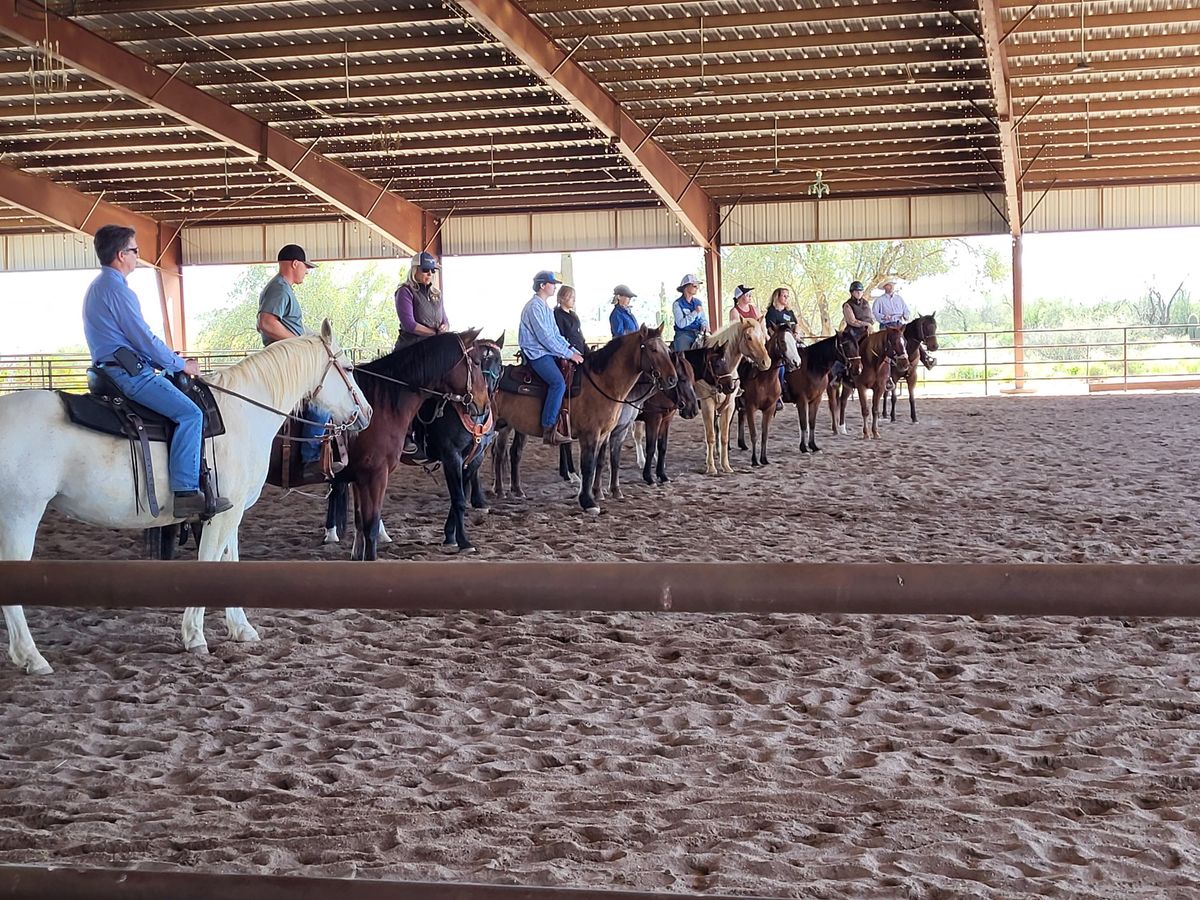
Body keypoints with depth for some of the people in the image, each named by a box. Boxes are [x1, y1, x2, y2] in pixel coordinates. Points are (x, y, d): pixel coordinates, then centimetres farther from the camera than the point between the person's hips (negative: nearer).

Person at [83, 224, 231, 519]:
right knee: (190, 414, -19)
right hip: (128, 372, -11)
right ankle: (185, 492, -26)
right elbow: (144, 339, -16)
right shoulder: (116, 289, -14)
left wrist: (175, 360, 19)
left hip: (115, 369, 11)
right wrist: (181, 364, -3)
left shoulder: (98, 287, 20)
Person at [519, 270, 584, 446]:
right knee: (558, 382, -27)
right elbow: (544, 337, -19)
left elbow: (556, 335, 20)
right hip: (536, 354, -10)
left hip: (546, 352, 10)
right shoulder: (534, 306, -13)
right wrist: (568, 354, -17)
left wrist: (574, 352, 8)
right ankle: (548, 430, -27)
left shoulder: (545, 308, 19)